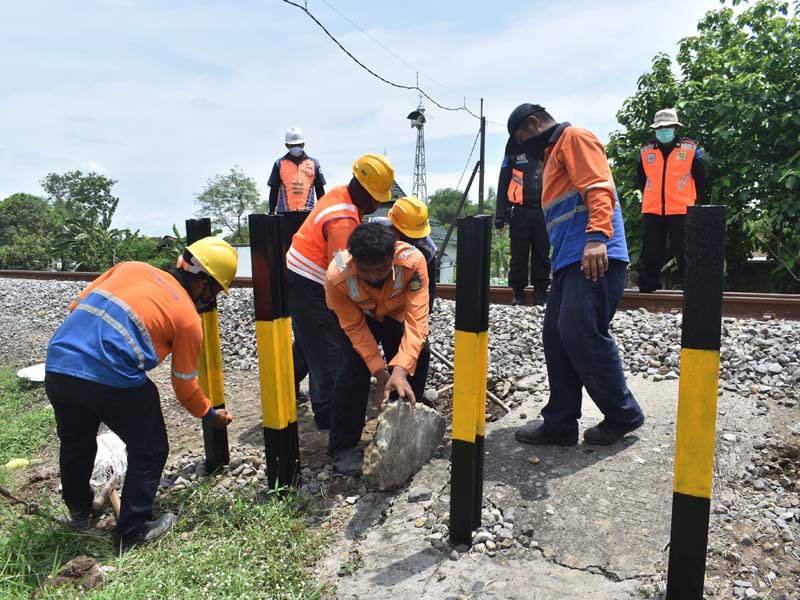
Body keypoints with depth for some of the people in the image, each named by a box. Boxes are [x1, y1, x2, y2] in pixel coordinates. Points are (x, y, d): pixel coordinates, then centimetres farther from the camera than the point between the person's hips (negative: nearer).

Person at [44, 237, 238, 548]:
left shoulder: (131, 267, 15)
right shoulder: (189, 319, 3)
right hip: (113, 380, -7)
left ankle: (79, 510, 53)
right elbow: (185, 386, 11)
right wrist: (210, 415, 28)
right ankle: (134, 530, 26)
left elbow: (77, 305, 19)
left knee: (74, 442, 31)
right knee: (149, 451, 17)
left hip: (57, 367, 7)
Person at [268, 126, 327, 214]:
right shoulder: (279, 164, 8)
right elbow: (274, 191, 9)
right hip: (284, 213, 0)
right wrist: (271, 212, 4)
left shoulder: (314, 163, 10)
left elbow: (320, 190, 14)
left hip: (308, 213, 1)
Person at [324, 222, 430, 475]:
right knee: (353, 368, -18)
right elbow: (355, 328, -26)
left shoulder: (413, 261, -40)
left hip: (397, 313, 2)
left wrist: (400, 369, -50)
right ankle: (342, 447, -1)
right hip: (359, 316, -1)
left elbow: (417, 319, -40)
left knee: (418, 355, -11)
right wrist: (380, 371, -31)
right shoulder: (337, 276, -38)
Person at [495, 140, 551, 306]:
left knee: (542, 255, 4)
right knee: (518, 255, 1)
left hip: (543, 210, 1)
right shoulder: (515, 148, 7)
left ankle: (540, 293, 13)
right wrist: (500, 216, 0)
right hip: (520, 211, -1)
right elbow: (503, 184, 6)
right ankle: (518, 293, 11)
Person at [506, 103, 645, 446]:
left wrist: (597, 237, -27)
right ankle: (560, 423, 11)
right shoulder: (551, 156, 31)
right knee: (557, 339, 5)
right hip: (569, 262, 10)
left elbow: (599, 188, -13)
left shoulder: (574, 137, 3)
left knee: (581, 335, -13)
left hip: (593, 258, -10)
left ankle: (623, 415, 6)